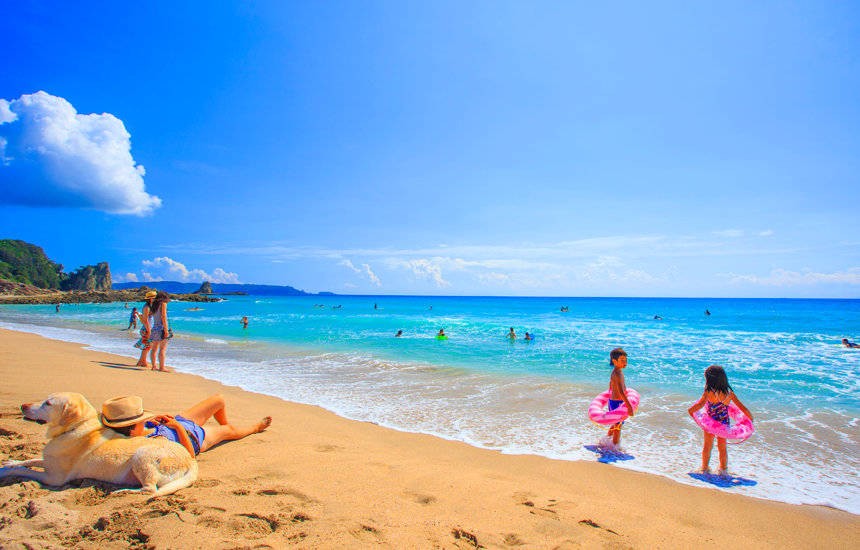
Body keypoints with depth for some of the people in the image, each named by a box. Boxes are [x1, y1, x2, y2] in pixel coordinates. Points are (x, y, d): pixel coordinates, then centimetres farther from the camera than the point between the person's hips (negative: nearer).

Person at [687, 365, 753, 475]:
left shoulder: (709, 392, -17)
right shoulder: (730, 393, -4)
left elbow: (701, 404, -31)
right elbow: (744, 409, -1)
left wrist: (690, 410, -17)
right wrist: (751, 418, 13)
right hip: (724, 423, 3)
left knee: (708, 446, 15)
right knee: (722, 447, 21)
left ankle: (704, 469, 25)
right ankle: (723, 469, 31)